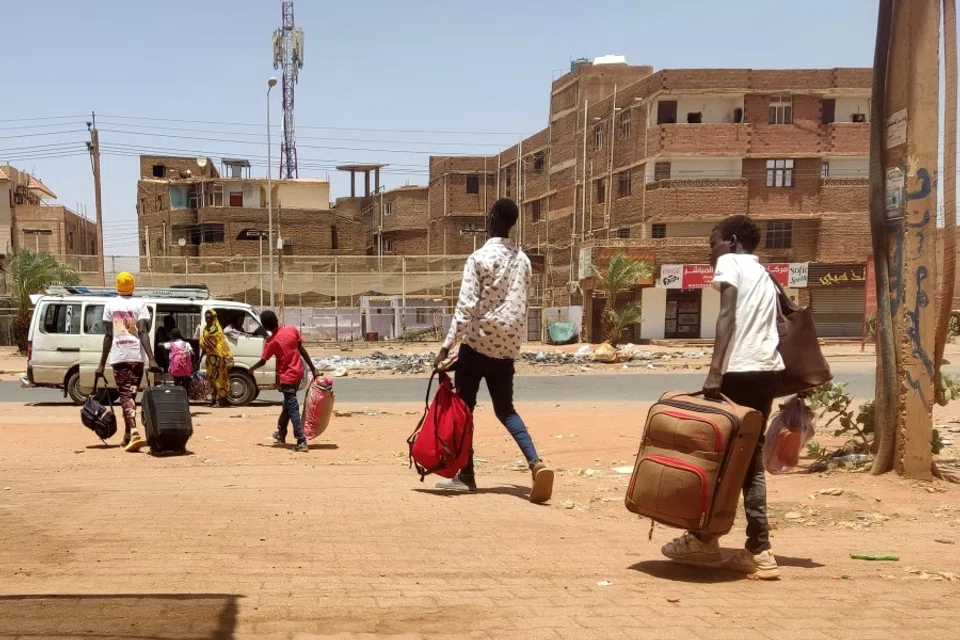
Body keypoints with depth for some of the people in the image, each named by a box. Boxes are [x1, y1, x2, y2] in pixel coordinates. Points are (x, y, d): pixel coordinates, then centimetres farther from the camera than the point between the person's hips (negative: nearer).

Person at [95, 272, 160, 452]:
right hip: (136, 355, 1)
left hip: (118, 356, -1)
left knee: (126, 395, -2)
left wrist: (102, 364, 5)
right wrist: (151, 359, -13)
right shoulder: (139, 304, 4)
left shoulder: (110, 304, 5)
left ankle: (133, 432, -22)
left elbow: (108, 336, 2)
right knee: (131, 394, 14)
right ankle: (128, 436, 22)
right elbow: (143, 333, -8)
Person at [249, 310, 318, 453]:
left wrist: (252, 368, 17)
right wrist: (312, 368, 3)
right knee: (288, 404, 22)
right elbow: (302, 350, -1)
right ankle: (281, 434, 36)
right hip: (298, 373, 6)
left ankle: (302, 441, -11)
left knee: (293, 409, -4)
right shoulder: (292, 330, -3)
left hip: (287, 377, -6)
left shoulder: (271, 342, -15)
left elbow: (262, 361, -3)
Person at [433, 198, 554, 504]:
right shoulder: (522, 260, 8)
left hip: (479, 343, -5)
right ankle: (536, 463, -8)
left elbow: (466, 307, -17)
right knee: (505, 409, 13)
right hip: (508, 346, 6)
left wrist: (446, 346, -16)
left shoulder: (479, 258, -11)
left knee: (463, 408, 8)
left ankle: (466, 475, 11)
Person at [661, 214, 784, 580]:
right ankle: (759, 550, 4)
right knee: (750, 457, 10)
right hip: (768, 369, 8)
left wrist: (715, 371, -20)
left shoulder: (729, 263, 2)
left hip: (739, 369, -7)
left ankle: (704, 540, 12)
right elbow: (767, 325, 18)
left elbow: (727, 317, -12)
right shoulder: (763, 274, 25)